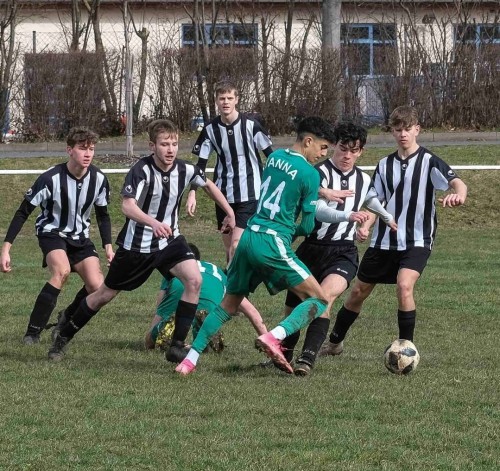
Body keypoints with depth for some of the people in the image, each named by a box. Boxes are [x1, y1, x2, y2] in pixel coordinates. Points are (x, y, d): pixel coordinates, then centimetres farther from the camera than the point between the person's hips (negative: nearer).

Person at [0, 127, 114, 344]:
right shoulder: (51, 178, -23)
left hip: (80, 237, 5)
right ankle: (33, 331, -27)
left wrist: (108, 246, 0)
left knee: (97, 286, -15)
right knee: (62, 271, -34)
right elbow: (23, 213, -17)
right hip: (52, 233, -5)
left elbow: (102, 215, 10)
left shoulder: (98, 179, -9)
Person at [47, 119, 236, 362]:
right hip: (136, 244, -3)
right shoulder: (141, 170, -24)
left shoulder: (186, 170, -10)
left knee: (194, 279, -21)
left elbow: (208, 185, 13)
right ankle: (63, 337, 31)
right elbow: (127, 205, -38)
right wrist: (153, 223, -55)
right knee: (105, 294, 10)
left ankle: (177, 346, -13)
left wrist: (229, 212, 16)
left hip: (169, 240, 3)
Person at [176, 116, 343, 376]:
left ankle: (190, 359, 12)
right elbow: (307, 226, -3)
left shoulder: (274, 157, 13)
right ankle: (274, 337, -23)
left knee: (228, 304, 20)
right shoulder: (309, 174, -8)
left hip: (249, 237, 7)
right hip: (273, 243, -7)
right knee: (319, 300, -1)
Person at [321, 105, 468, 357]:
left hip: (417, 241, -5)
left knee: (404, 286, -27)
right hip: (384, 240, 5)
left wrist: (458, 194, -48)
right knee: (358, 292, 12)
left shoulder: (429, 162, -9)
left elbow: (457, 182, -24)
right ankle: (334, 343, 32)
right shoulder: (385, 165, 6)